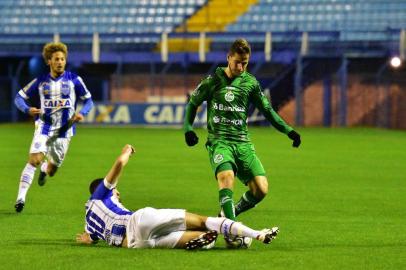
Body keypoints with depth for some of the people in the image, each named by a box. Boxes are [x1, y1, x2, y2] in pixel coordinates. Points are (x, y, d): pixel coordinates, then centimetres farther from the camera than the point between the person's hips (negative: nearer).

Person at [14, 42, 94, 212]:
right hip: (44, 127, -1)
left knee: (51, 171, 10)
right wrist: (28, 109, -15)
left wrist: (82, 113, -15)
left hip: (64, 131, 1)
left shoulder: (73, 80, -1)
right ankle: (21, 197, -20)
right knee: (34, 159, -22)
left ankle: (45, 168, 49)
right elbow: (19, 97, 7)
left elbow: (88, 100, 6)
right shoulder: (40, 82, 0)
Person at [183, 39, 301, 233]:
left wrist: (288, 131, 11)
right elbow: (193, 103, 15)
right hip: (219, 141, -3)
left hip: (242, 142, 3)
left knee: (261, 189, -12)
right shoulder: (214, 80, 3)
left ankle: (228, 214, 12)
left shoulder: (250, 83, 10)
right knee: (226, 177, -33)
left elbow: (267, 110, 19)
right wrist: (188, 128, 1)